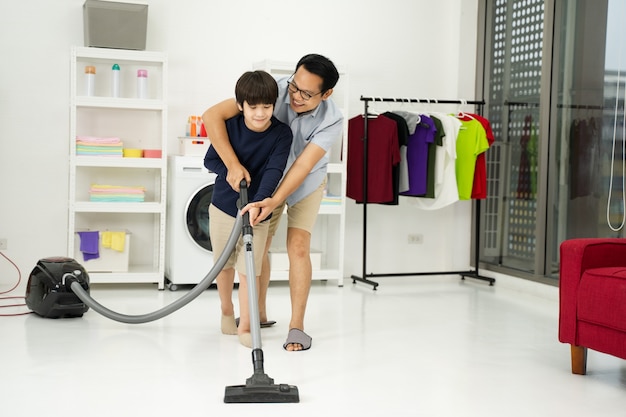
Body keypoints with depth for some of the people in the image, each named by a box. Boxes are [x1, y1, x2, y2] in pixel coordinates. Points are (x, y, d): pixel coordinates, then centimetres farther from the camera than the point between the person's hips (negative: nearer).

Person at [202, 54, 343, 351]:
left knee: (298, 247, -13)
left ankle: (297, 326, -5)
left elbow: (302, 166, -37)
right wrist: (232, 163, -44)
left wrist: (273, 202, -50)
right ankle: (259, 313, 24)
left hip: (306, 182, -2)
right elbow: (212, 116, -35)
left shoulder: (331, 121, -32)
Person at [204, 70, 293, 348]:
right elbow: (210, 160, -3)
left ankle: (245, 326, 8)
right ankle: (227, 312, 39)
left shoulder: (281, 134, -14)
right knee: (224, 264, 18)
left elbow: (274, 171, -24)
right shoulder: (230, 126, -11)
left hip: (257, 211, -2)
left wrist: (258, 203, -38)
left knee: (249, 270, -3)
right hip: (223, 206, 2)